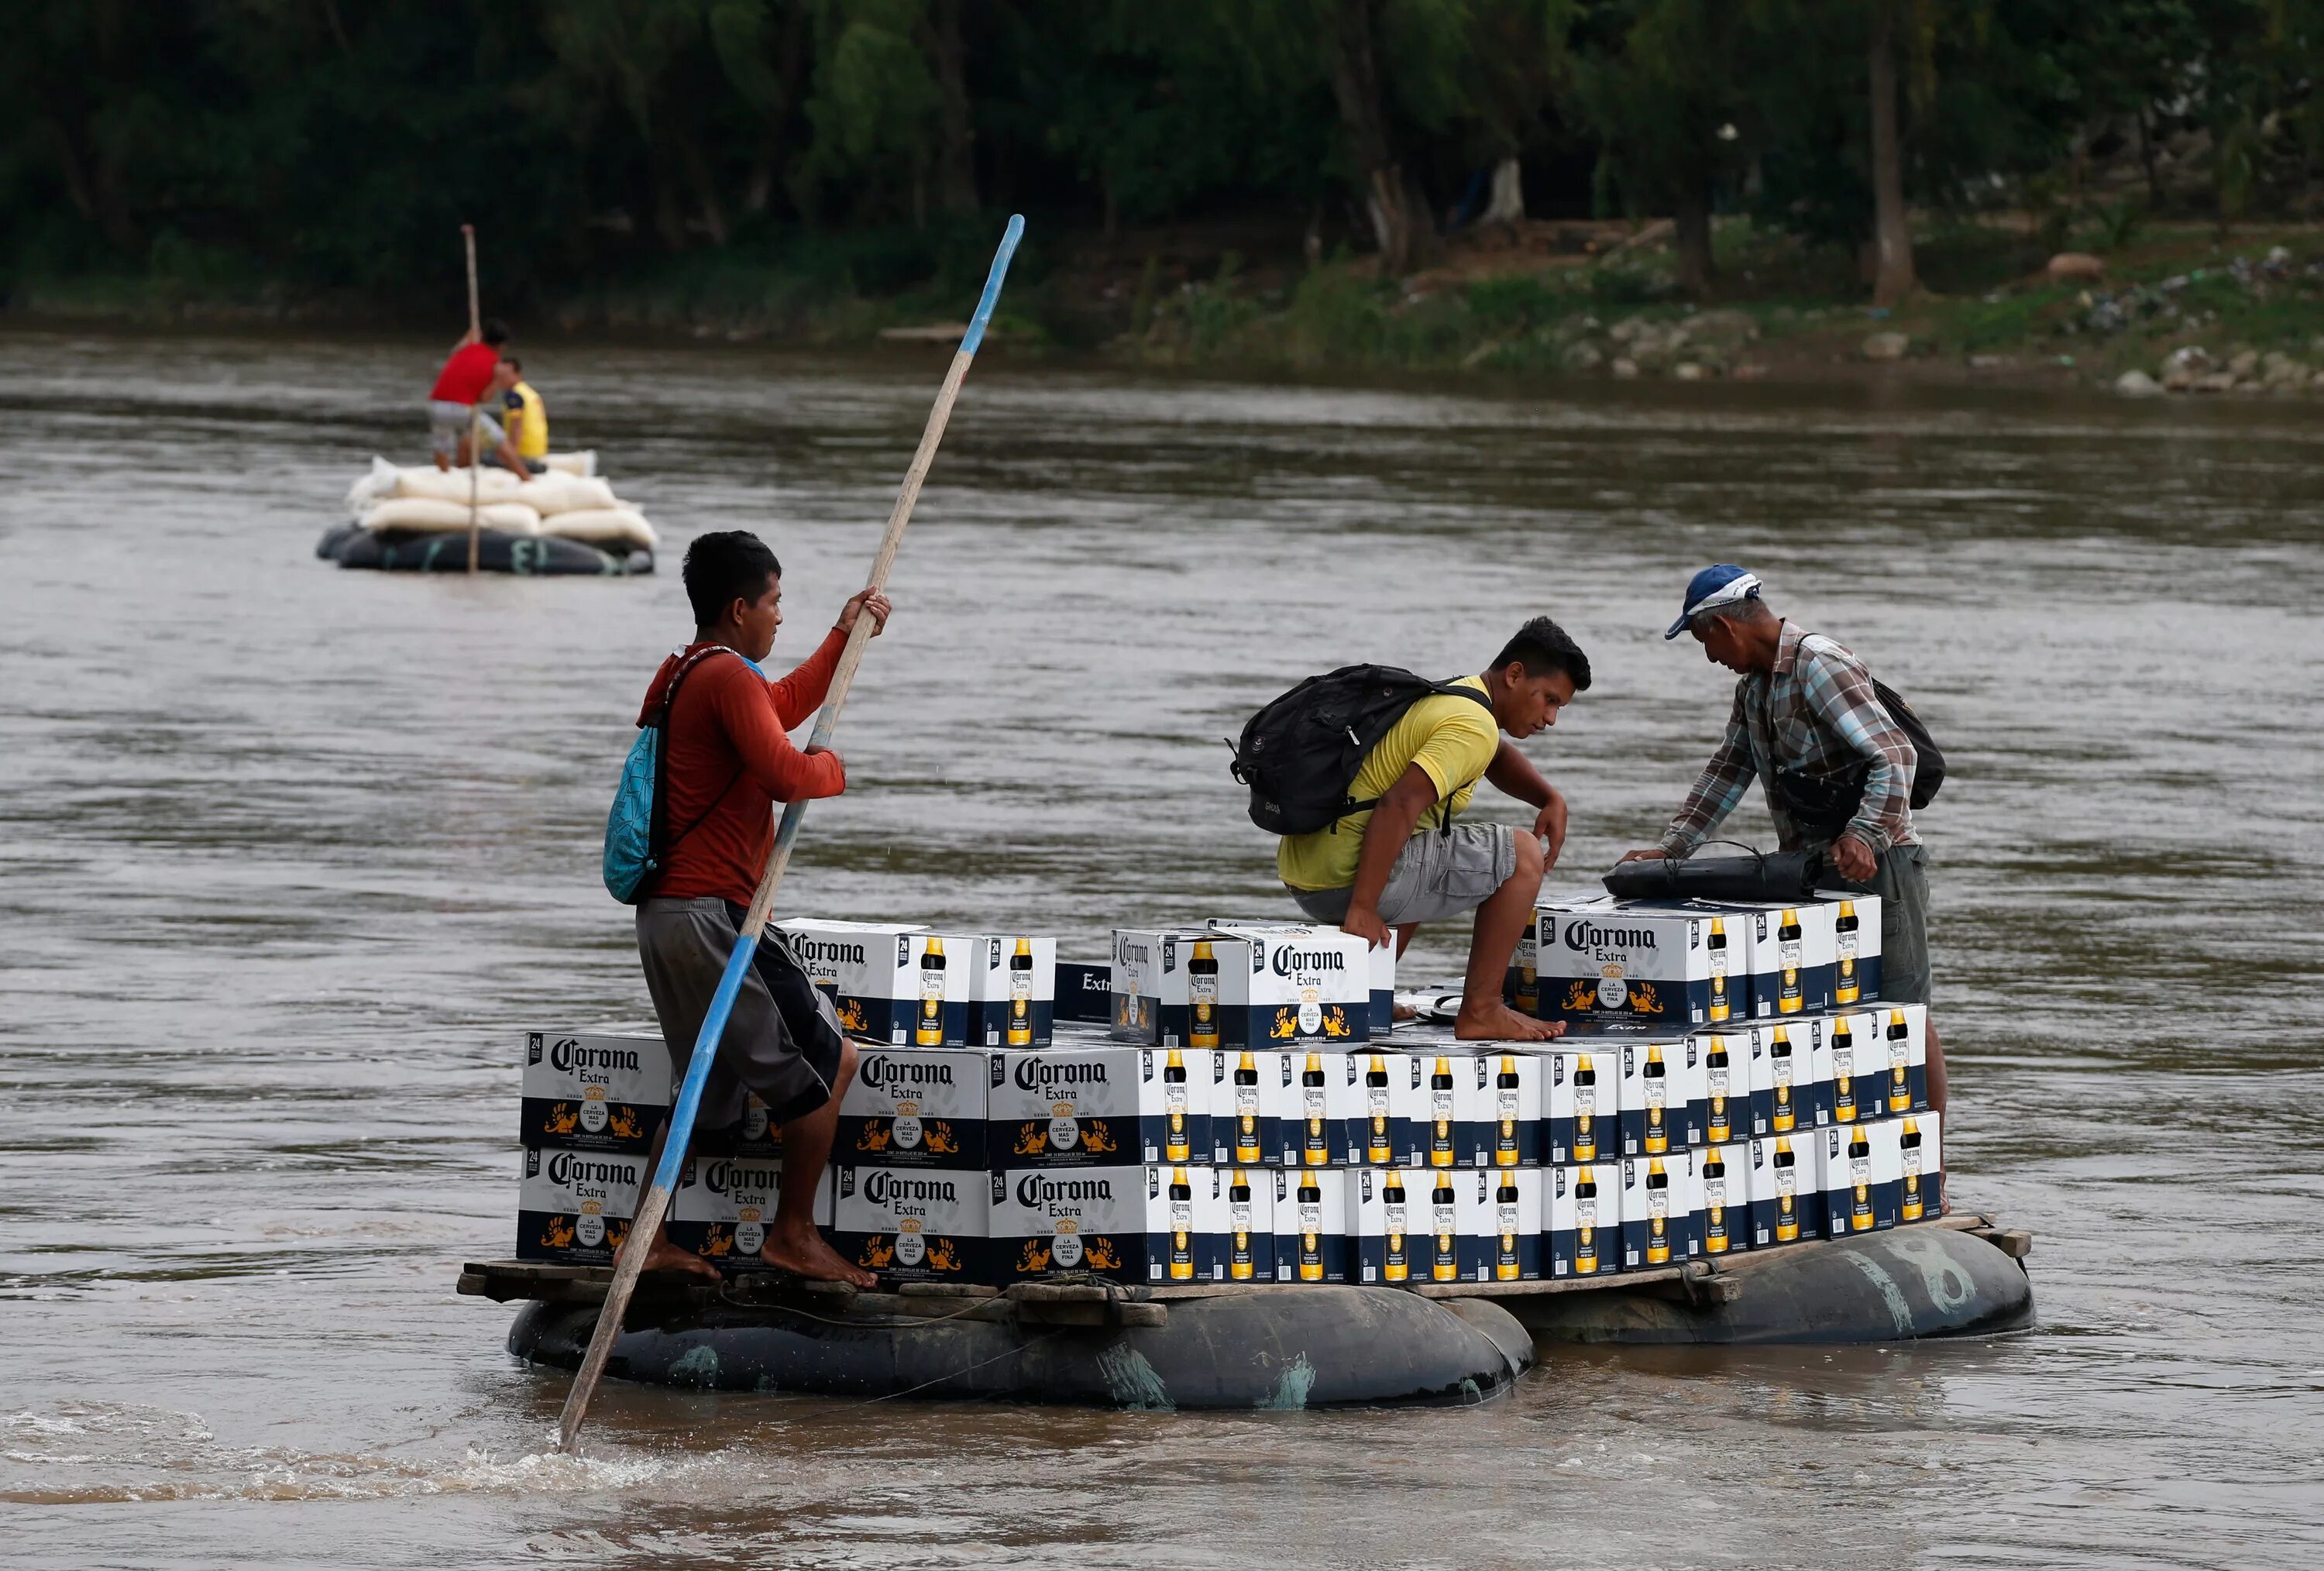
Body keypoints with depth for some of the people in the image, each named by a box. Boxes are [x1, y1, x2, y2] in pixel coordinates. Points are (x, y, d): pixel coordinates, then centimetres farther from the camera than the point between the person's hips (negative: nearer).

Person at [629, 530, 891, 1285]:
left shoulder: (685, 675, 20)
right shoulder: (728, 677, -13)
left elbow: (784, 706, 38)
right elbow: (784, 774, -24)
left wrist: (843, 638, 42)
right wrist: (831, 767, -3)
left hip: (667, 915, 10)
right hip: (710, 913, -10)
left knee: (709, 1086, 18)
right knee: (827, 1064, -2)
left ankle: (648, 1241, 14)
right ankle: (793, 1235, 0)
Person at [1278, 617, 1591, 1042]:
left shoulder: (1442, 698, 19)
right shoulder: (1473, 728, -13)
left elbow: (1498, 759, 39)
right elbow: (1397, 807, -25)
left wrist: (1551, 799, 18)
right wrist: (1362, 909, -27)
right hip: (1348, 877, -10)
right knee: (1522, 857, -2)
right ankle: (1480, 1011, -1)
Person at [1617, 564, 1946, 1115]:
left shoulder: (1820, 667, -17)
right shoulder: (1753, 683, 13)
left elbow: (1896, 756, -23)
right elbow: (1727, 774, 18)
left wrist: (1862, 835, -33)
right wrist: (1670, 847, 8)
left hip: (1875, 859, -9)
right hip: (1809, 865, 9)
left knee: (1902, 1010, -7)